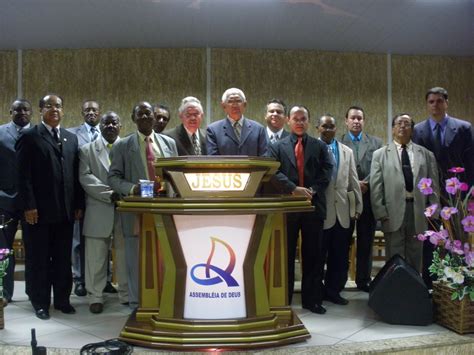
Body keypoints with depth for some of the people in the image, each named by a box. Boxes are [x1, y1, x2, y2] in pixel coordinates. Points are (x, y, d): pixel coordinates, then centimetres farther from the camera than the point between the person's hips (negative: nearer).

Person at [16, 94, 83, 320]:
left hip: (66, 209, 4)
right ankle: (40, 303, 17)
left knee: (63, 259, 10)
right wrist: (28, 206, -14)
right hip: (39, 210, -4)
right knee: (39, 259, 6)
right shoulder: (29, 137, -1)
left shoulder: (71, 138, 14)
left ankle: (62, 300, 21)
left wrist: (79, 204, 6)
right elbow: (23, 175, -7)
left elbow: (75, 173, 11)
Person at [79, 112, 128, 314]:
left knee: (125, 254, 6)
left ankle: (127, 293, 18)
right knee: (96, 257, 3)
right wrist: (110, 194, -14)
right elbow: (85, 177, -3)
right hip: (99, 210, 0)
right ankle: (95, 296, 14)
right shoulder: (87, 150, 9)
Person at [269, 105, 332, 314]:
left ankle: (312, 299, 16)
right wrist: (294, 189, -17)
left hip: (314, 205, 1)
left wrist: (313, 190, -13)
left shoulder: (320, 146, 12)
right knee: (286, 255, 6)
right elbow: (274, 173, -6)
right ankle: (283, 300, 15)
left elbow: (326, 172, 2)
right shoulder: (277, 147, 7)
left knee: (313, 255, 6)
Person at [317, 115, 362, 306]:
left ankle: (333, 290, 25)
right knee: (318, 255, 7)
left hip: (342, 211, 4)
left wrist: (358, 206, 10)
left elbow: (353, 181, 12)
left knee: (340, 256, 10)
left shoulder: (347, 151, 12)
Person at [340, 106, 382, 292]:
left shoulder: (376, 142, 10)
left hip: (368, 197, 2)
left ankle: (363, 280, 18)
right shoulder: (338, 143, 5)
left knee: (366, 241, 7)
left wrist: (366, 183, -12)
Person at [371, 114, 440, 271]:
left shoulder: (426, 154, 11)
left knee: (415, 258, 10)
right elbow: (376, 187, 1)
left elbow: (434, 186, 9)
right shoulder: (380, 154, 6)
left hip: (419, 211, 2)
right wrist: (381, 213, -7)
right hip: (393, 212, -2)